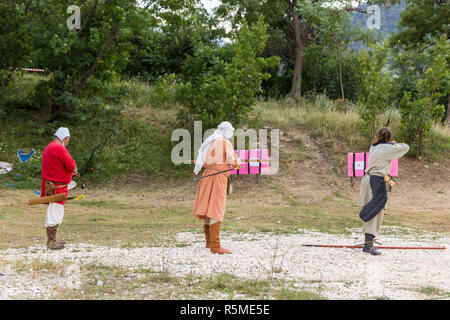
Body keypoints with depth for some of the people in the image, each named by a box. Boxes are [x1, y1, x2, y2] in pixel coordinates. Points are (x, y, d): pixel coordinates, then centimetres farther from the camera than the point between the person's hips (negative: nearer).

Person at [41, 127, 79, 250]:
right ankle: (51, 242, -2)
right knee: (54, 214, -6)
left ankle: (52, 240, 27)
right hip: (57, 187, -10)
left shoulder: (49, 147, 15)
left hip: (49, 184, 11)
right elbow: (71, 165, -19)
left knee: (53, 213, 18)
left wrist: (71, 171, 16)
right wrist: (74, 169, 3)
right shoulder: (59, 148, -18)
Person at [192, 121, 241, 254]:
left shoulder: (209, 142, 12)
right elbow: (233, 161, -12)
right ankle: (215, 246, -15)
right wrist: (238, 163, 8)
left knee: (207, 208, 15)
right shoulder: (225, 143, -8)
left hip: (207, 175, 8)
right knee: (216, 210, -10)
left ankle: (209, 241, 29)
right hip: (218, 178, -8)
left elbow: (203, 162, 19)